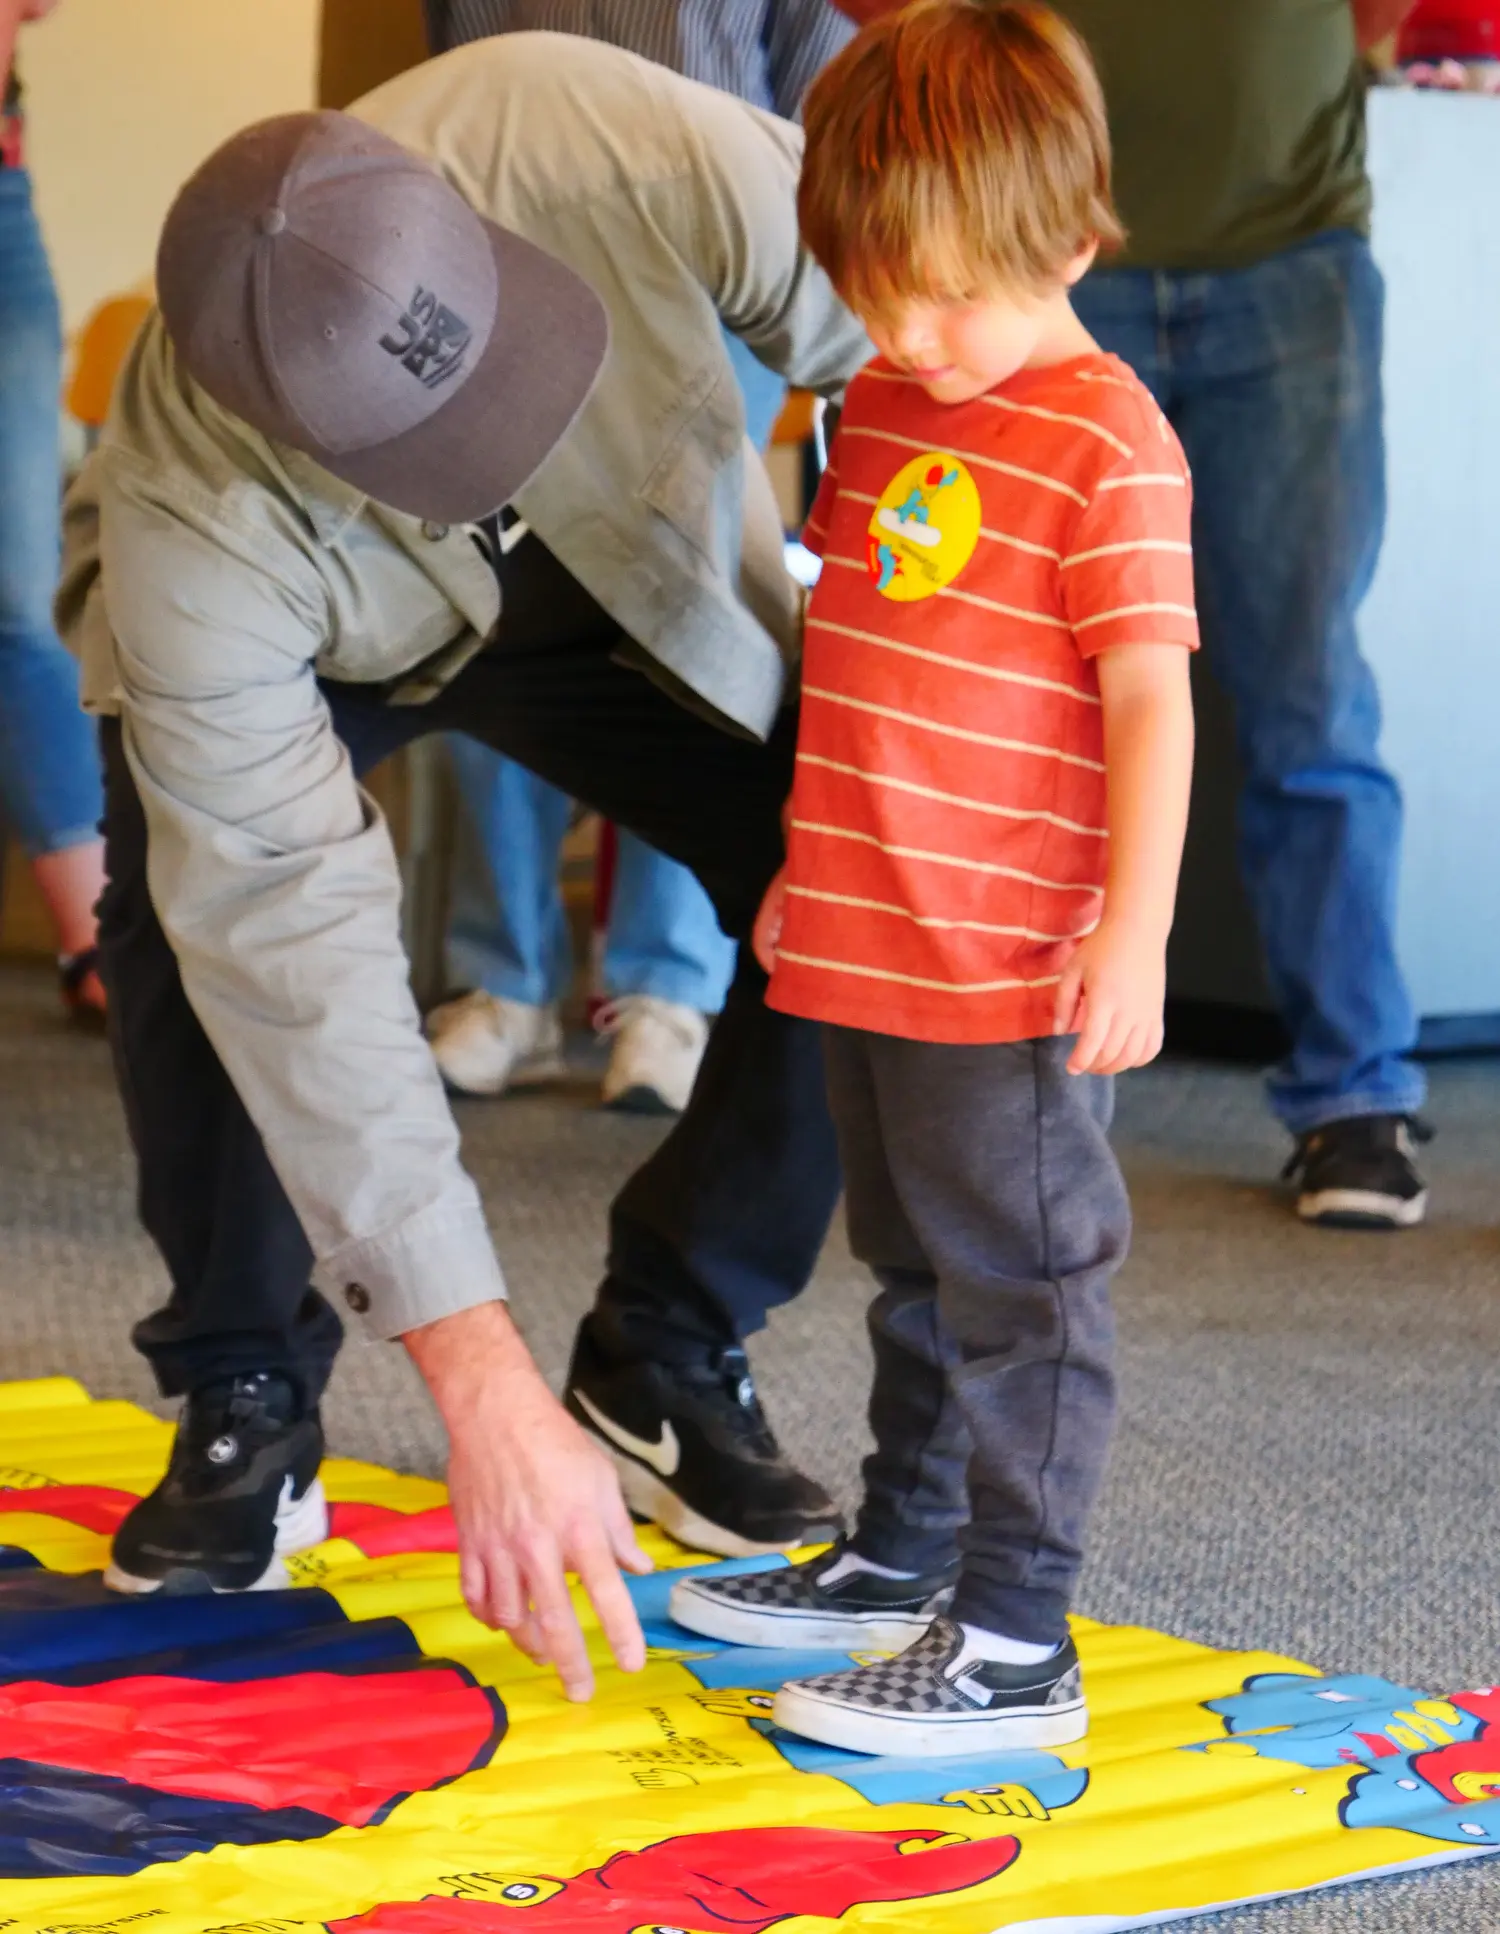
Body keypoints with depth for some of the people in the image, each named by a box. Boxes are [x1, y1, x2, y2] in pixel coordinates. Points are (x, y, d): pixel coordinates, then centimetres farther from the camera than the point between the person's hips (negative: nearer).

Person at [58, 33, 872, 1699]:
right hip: (304, 643, -2)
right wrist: (473, 1372, -44)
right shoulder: (194, 535, -42)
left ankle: (664, 1364, 1)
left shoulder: (631, 147, -41)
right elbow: (300, 952, -42)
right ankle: (247, 1407, -8)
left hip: (633, 572, 2)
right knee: (195, 902, -31)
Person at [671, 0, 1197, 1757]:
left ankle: (1013, 1641, 3)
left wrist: (1135, 936, -19)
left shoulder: (1107, 445, -14)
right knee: (916, 1273, 21)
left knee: (1017, 1289, -2)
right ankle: (903, 1559, 34)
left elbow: (1151, 704, -15)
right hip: (860, 950, 8)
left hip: (1010, 973, -8)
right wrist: (810, 865, 23)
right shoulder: (886, 406, 12)